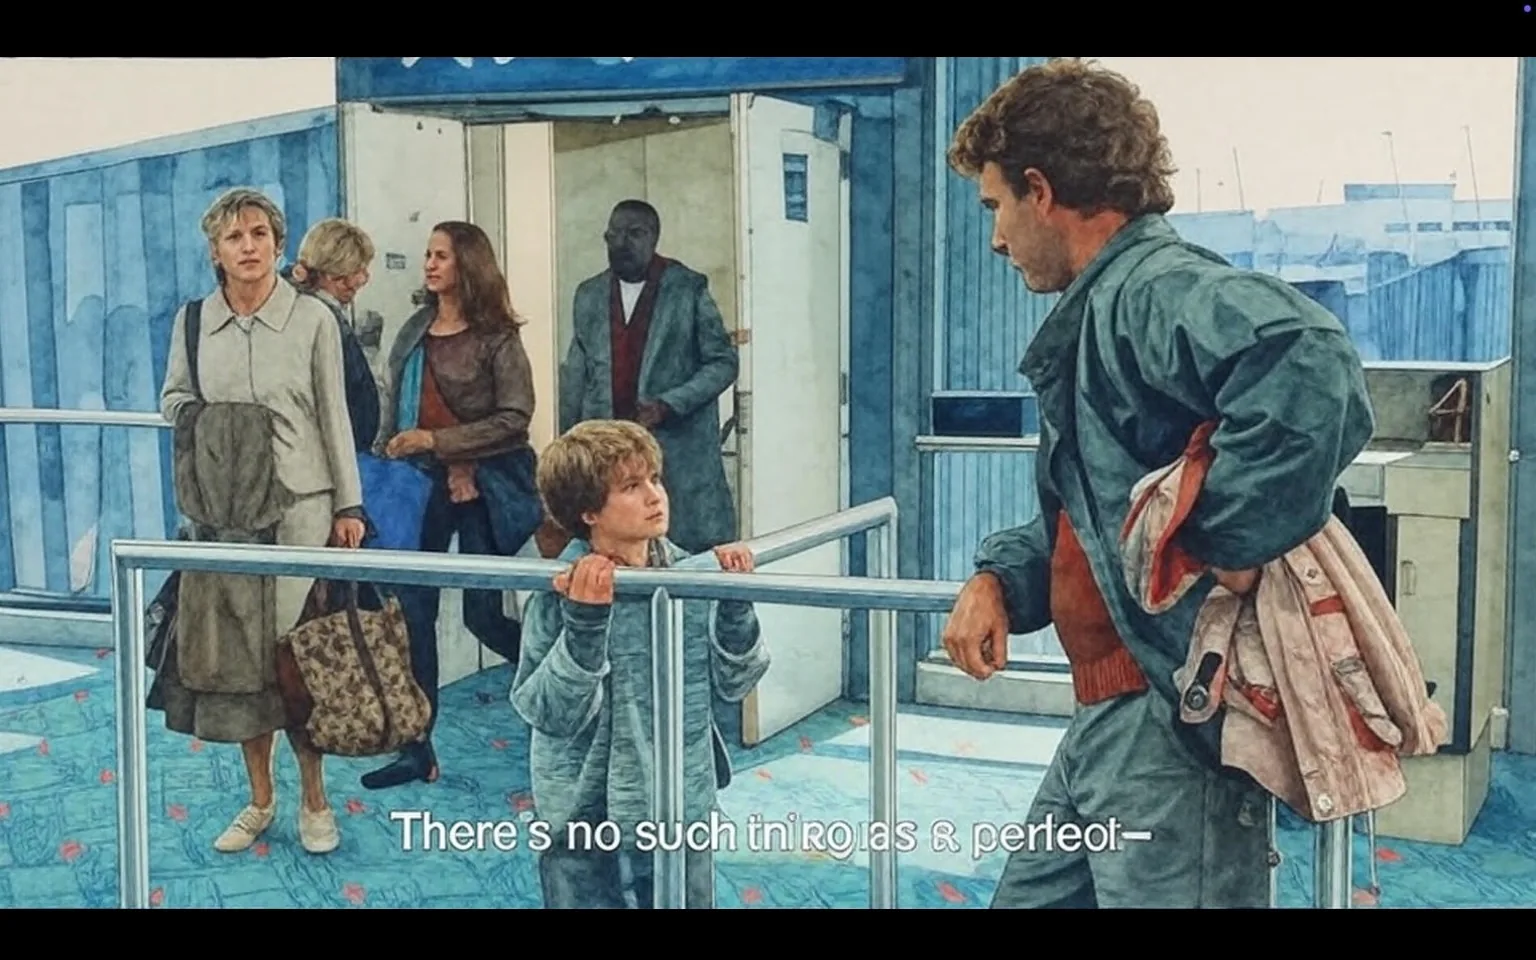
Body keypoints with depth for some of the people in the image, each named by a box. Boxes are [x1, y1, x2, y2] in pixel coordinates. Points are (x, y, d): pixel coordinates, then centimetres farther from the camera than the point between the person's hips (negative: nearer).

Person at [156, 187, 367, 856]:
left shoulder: (313, 319, -1)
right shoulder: (192, 322, 5)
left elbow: (334, 416, 1)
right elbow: (172, 399, 15)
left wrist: (349, 506, 0)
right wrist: (198, 417, -8)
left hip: (299, 505, -3)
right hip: (224, 511, 3)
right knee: (233, 650, 5)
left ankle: (314, 801, 14)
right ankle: (260, 800, 20)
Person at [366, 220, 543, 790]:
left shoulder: (496, 337, -7)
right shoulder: (415, 332, 9)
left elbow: (514, 418, -13)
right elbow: (393, 408, 14)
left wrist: (436, 440, -16)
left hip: (481, 488, -5)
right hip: (421, 485, 5)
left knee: (482, 614, -1)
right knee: (412, 610, 2)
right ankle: (418, 748, 10)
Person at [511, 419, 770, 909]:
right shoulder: (563, 591, -16)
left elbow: (732, 683, 2)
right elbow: (548, 712, -20)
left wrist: (735, 599, -12)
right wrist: (585, 620, -30)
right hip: (586, 812, -4)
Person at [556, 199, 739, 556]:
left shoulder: (689, 289, 0)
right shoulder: (589, 296, 13)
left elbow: (723, 362, -1)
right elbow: (575, 377, 18)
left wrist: (668, 405, -13)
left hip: (679, 452, -3)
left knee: (692, 549, -4)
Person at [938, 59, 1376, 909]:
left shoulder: (1155, 289, -18)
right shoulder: (1094, 312, 15)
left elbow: (1309, 371, -39)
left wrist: (1234, 543, -29)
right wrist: (998, 580, 7)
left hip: (1176, 721, -10)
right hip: (1106, 721, 10)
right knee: (1030, 895, 19)